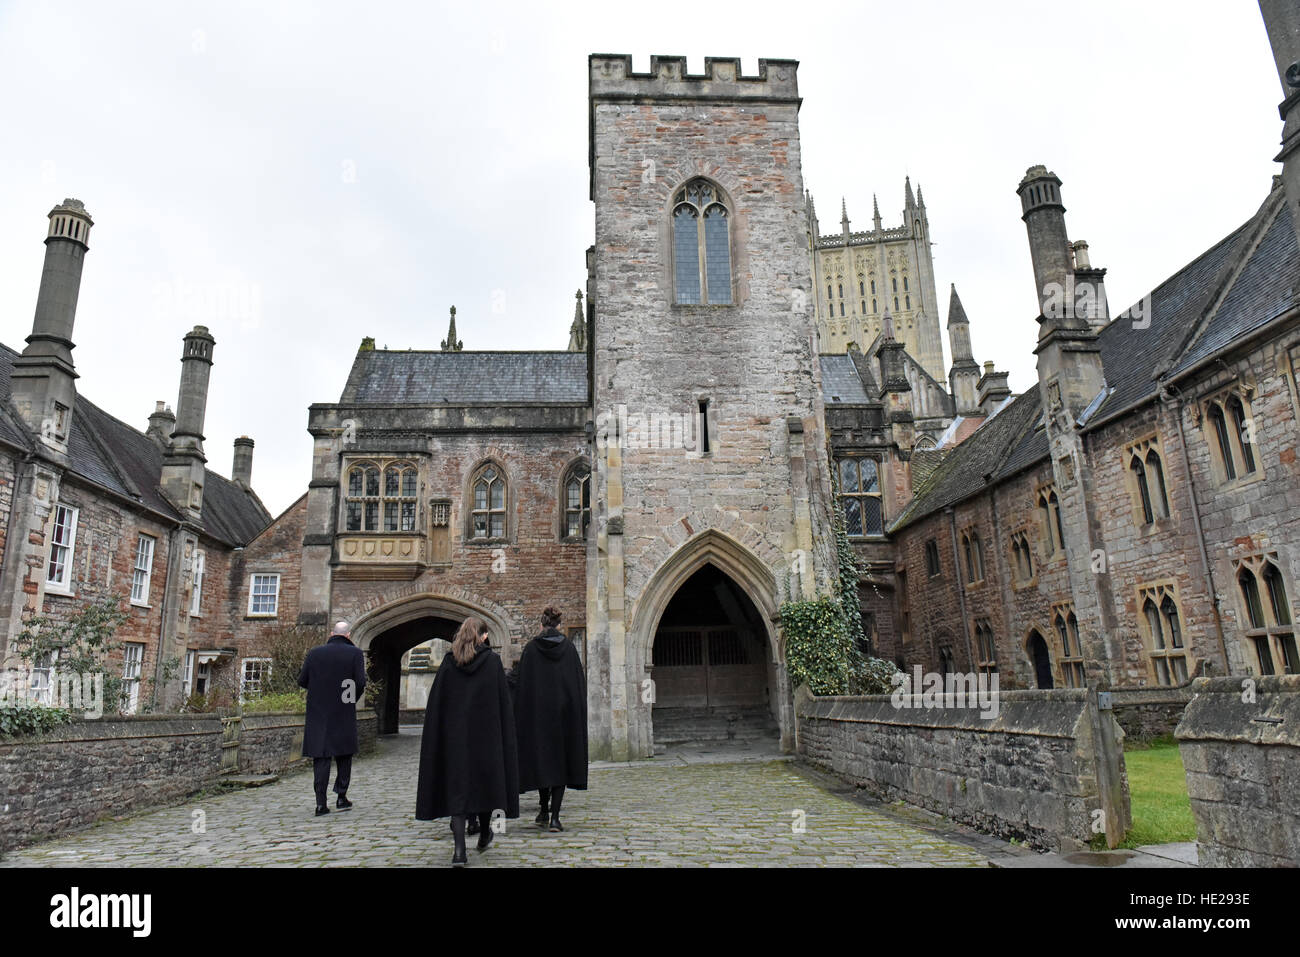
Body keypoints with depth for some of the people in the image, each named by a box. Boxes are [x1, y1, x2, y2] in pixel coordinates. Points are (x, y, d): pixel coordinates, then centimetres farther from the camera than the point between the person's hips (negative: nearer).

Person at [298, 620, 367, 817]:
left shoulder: (315, 652, 2)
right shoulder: (354, 653, -5)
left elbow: (301, 680, 2)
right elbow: (361, 683, -12)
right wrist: (353, 699, 6)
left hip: (318, 712, 2)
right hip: (344, 713, -1)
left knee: (321, 756, 4)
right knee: (344, 756, 13)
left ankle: (321, 802, 1)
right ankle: (341, 797, 14)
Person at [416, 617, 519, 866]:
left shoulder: (448, 662, 2)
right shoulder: (492, 661, -3)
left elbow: (435, 704, 1)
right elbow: (504, 702, -3)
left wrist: (438, 738, 7)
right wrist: (505, 738, 3)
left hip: (454, 735, 1)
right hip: (486, 732, -1)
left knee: (456, 787, 2)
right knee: (485, 779, 15)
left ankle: (459, 848, -7)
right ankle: (484, 835, 30)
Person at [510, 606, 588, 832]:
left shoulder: (531, 648, -4)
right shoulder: (569, 647, 1)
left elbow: (519, 680, -5)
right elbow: (580, 681, 3)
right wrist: (577, 711, 11)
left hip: (538, 711, -1)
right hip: (565, 711, 1)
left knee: (540, 757, 12)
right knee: (561, 759, 4)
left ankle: (544, 812, 19)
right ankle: (555, 817, -1)